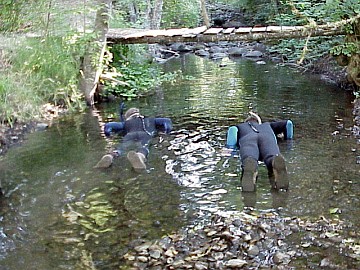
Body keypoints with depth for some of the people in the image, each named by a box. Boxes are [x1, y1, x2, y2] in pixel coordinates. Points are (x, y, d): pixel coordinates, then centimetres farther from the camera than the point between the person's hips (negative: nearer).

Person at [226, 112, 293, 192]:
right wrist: (286, 137, 54)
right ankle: (276, 163, -71)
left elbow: (232, 129, 16)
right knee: (271, 157, -34)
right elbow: (288, 123, 39)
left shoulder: (239, 127, 41)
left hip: (248, 138, -1)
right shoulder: (267, 125, 48)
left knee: (249, 157, -37)